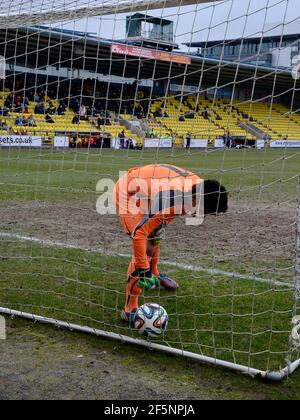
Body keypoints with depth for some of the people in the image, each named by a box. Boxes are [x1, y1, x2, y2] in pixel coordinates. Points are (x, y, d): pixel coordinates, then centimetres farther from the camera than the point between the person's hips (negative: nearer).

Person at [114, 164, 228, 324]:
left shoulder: (198, 183, -14)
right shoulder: (170, 202, -40)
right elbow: (138, 233, -38)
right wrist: (143, 271, -32)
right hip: (127, 194, -9)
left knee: (156, 235, 25)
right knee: (147, 248, -17)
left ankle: (155, 274, 52)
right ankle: (130, 310, -10)